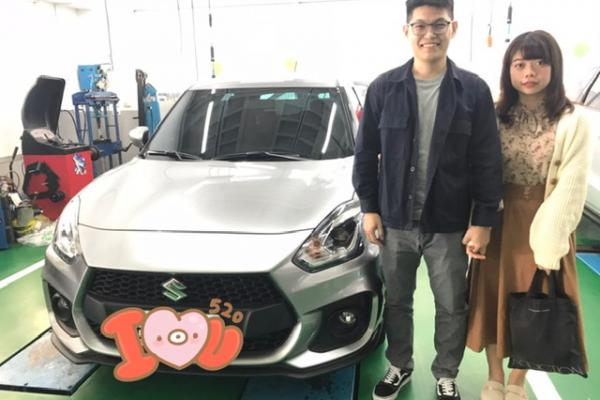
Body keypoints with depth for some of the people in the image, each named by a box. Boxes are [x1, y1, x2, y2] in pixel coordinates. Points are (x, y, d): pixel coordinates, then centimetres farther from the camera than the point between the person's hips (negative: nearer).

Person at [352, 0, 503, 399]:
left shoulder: (474, 91, -5)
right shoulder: (383, 88, -2)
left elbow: (488, 164, -3)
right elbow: (366, 154, 2)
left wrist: (483, 221, -6)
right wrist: (369, 208, -1)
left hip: (449, 224, 0)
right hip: (395, 221, 1)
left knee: (452, 307, 13)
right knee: (397, 302, 17)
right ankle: (400, 367, 40)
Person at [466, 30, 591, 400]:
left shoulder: (573, 121, -7)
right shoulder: (495, 116, 0)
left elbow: (571, 187, -9)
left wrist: (549, 242, -12)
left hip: (545, 226, -1)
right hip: (498, 223, 2)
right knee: (494, 301, 11)